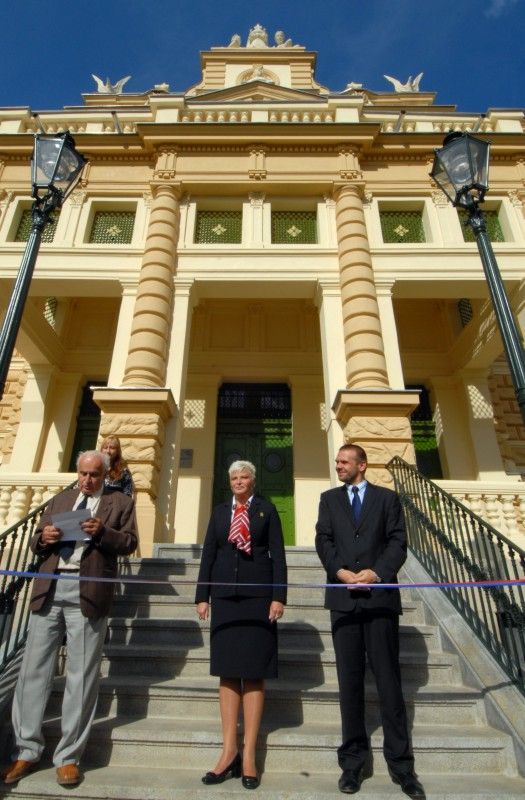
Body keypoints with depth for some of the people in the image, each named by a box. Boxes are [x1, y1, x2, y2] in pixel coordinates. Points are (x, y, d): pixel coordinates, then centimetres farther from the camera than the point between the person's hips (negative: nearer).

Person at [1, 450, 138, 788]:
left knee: (82, 673, 3)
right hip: (49, 587, 4)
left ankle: (69, 756, 17)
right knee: (35, 668, 8)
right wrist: (44, 537, -5)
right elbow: (36, 543, 18)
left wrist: (102, 531, -18)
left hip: (88, 591, -3)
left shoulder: (121, 502, 7)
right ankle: (27, 750, 23)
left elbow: (129, 544, -1)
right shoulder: (61, 499, 18)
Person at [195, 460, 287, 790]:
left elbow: (278, 554, -1)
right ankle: (229, 750, 16)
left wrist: (278, 596, -9)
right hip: (225, 595, 3)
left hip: (257, 595, -3)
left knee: (254, 673, 3)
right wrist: (203, 595, 4)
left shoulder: (267, 509, 3)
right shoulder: (220, 511, 12)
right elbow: (208, 553, 10)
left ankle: (249, 754, 11)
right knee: (227, 671, 7)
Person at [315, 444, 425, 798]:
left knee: (388, 679, 4)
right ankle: (353, 760, 18)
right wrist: (341, 572, -11)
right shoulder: (329, 499, 14)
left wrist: (376, 572, -14)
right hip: (344, 598, 2)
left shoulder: (387, 498, 8)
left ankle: (401, 763, 15)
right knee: (350, 680, 7)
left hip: (381, 596, -1)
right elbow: (323, 540, 4)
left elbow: (398, 542, 0)